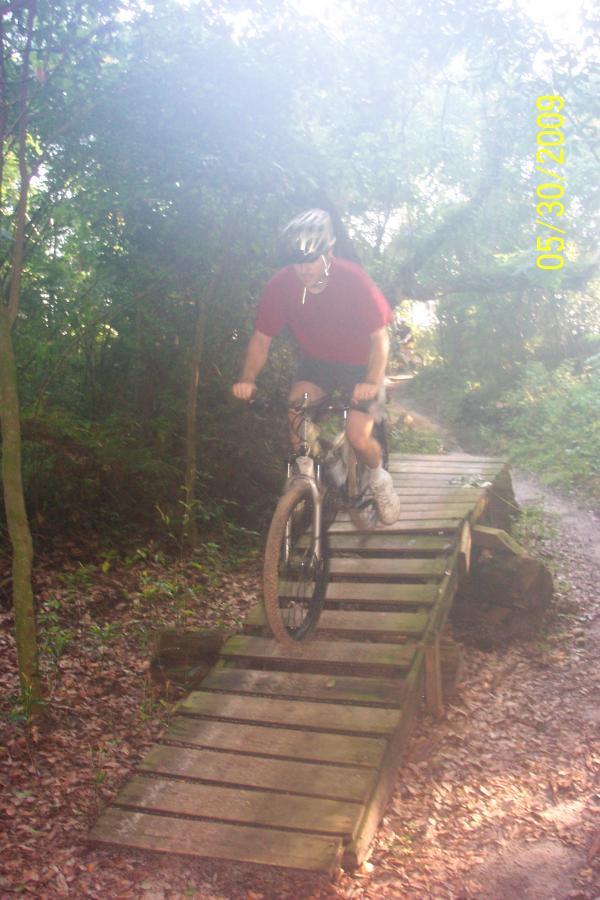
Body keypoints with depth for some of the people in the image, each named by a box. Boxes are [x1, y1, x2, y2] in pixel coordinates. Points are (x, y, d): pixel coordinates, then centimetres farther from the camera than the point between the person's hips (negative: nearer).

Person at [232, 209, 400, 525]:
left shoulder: (353, 280, -26)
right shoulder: (281, 284, -19)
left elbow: (379, 337, -24)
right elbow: (262, 338, -11)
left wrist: (372, 382, -40)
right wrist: (247, 378, -28)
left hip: (359, 365, -2)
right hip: (315, 362, 3)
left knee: (358, 438, -16)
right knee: (297, 427, -21)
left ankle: (379, 479, 18)